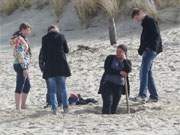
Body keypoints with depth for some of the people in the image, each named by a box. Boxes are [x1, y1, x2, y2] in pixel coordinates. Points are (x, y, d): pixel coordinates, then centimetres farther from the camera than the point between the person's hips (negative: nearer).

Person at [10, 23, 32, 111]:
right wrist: (24, 68, -22)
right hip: (21, 65, -10)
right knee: (20, 87, -7)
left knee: (27, 86, 17)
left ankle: (23, 105, 24)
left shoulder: (21, 38, 16)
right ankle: (18, 108, -5)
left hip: (22, 66, 10)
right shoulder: (20, 39, -15)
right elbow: (20, 55, -22)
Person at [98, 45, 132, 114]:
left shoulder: (127, 61, 13)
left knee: (115, 104, -3)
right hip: (107, 83, -3)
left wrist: (124, 59, -9)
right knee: (108, 103, -19)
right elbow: (107, 69, -8)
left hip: (119, 86, 3)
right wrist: (119, 72, -12)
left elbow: (128, 70, -8)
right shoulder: (110, 58, 7)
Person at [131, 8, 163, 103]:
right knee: (148, 73, 10)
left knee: (144, 71, -18)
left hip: (151, 50, -10)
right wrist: (141, 49, 12)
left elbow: (156, 36, -18)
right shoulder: (145, 23, 21)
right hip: (148, 50, 10)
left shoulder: (151, 21, -9)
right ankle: (154, 96, 14)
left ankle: (142, 95, -26)